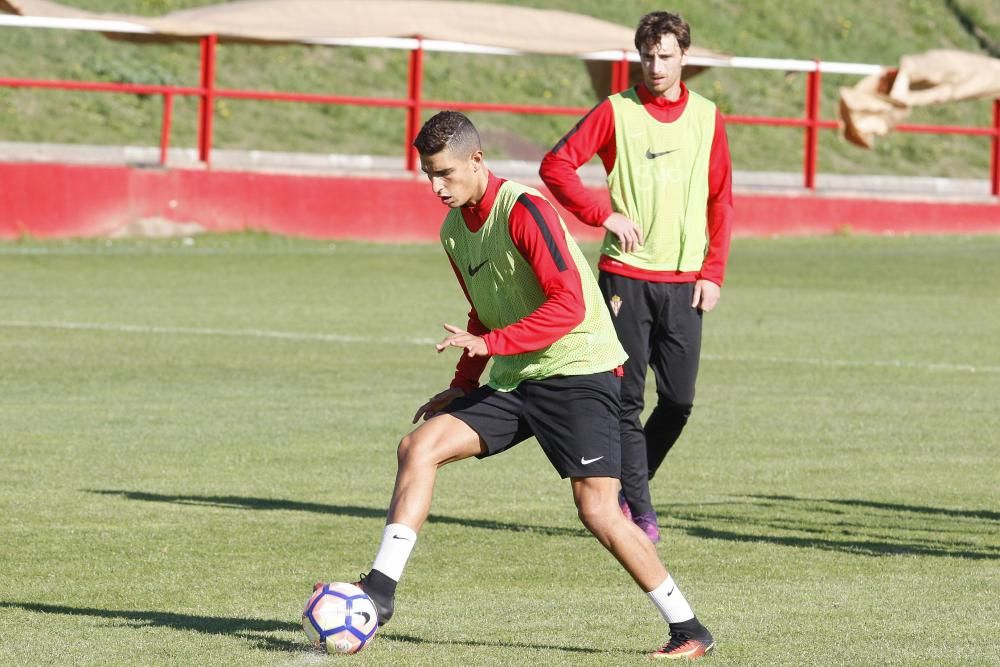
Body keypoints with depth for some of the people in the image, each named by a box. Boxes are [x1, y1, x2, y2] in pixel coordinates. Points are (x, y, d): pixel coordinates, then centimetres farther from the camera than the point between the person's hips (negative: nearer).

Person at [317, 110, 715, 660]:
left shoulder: (523, 210, -16)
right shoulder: (454, 229, 10)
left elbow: (570, 304, -23)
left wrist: (489, 344, -25)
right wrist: (461, 387, 16)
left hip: (577, 372, -8)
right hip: (512, 382, 8)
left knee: (597, 510, -13)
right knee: (418, 446, -7)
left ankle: (688, 631, -2)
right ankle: (379, 592, -8)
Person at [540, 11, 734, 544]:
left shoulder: (706, 118, 9)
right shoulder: (616, 111, 1)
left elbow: (721, 201, 11)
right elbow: (556, 165, -3)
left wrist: (713, 273, 3)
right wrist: (604, 214, -13)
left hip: (683, 281, 2)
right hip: (625, 275, -2)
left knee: (679, 399, -1)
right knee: (628, 398, -4)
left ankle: (627, 489, 19)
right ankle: (639, 509, 1)